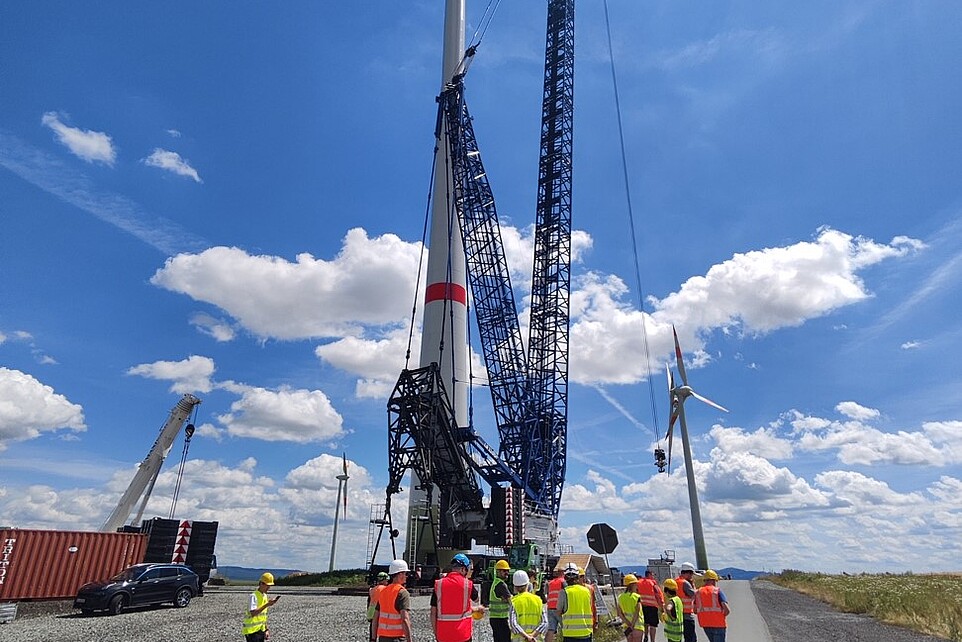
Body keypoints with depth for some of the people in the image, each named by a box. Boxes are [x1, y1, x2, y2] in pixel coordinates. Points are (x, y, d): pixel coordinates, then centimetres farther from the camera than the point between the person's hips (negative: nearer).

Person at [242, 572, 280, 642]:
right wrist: (267, 605, -34)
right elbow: (253, 613, -28)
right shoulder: (254, 596, -15)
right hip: (252, 631, -8)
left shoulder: (265, 596, 10)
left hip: (261, 630, 8)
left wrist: (266, 630, 15)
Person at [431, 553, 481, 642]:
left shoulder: (438, 584, -2)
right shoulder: (467, 583, -7)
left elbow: (433, 612, 1)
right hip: (462, 634, -2)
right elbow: (476, 599, 13)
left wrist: (436, 633, 10)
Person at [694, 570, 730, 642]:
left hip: (705, 624, 5)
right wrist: (722, 615, 4)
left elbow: (695, 610, 7)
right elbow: (727, 610, -15)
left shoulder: (698, 592, 7)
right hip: (718, 624, -5)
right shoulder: (717, 591, -7)